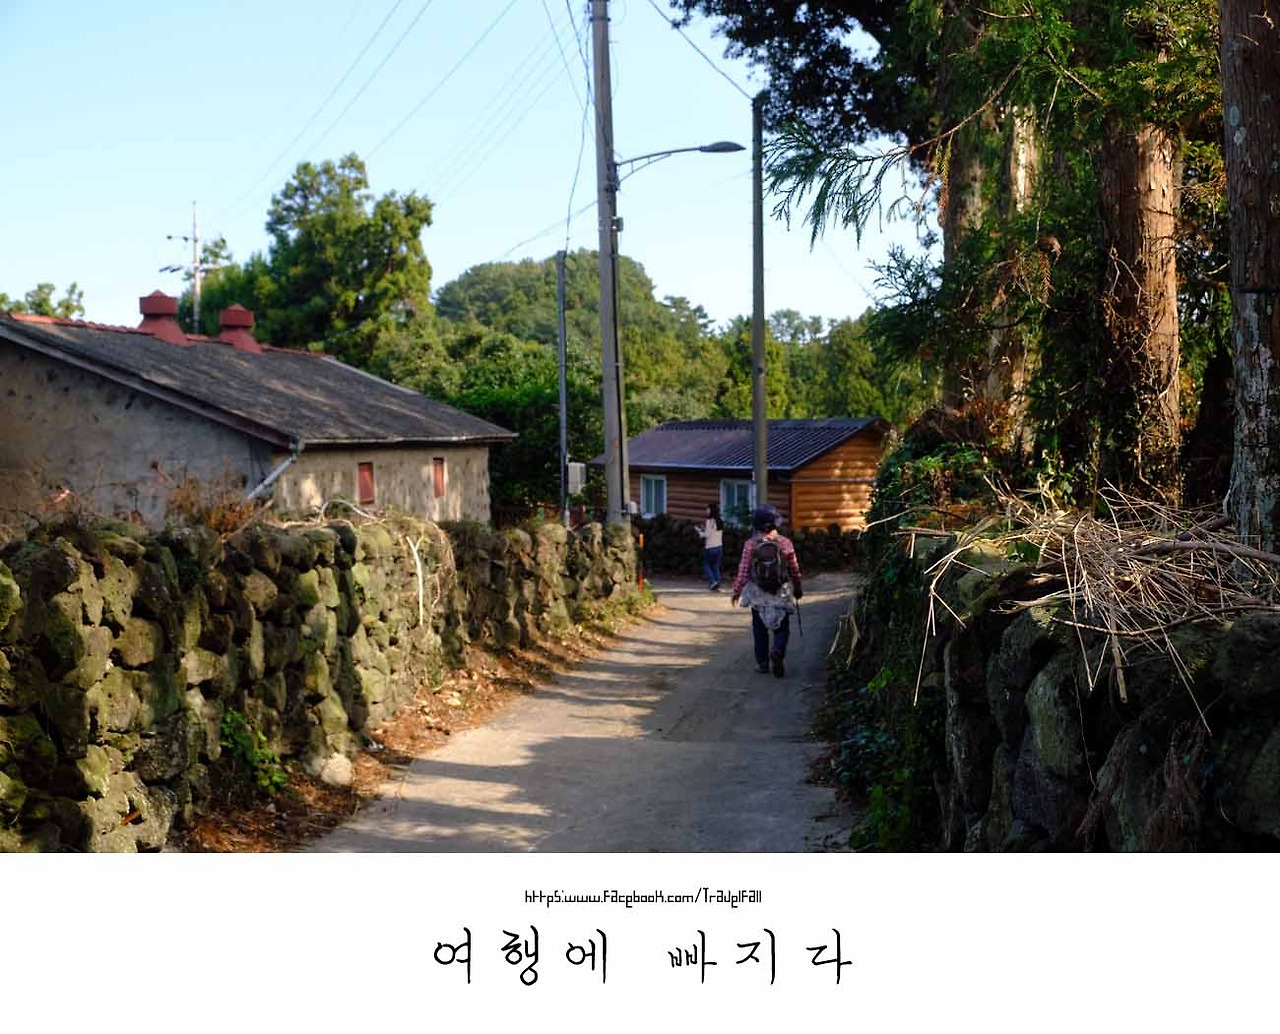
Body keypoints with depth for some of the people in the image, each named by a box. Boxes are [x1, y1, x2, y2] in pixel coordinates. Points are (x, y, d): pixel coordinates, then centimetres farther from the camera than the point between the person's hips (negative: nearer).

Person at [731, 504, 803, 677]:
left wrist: (737, 591, 4)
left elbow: (743, 571, -7)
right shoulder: (785, 543, -6)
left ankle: (762, 662, 17)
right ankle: (778, 651, -21)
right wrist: (798, 589, 17)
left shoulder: (750, 544, -9)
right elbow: (795, 570, 2)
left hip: (757, 594, 0)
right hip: (781, 593, 0)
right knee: (782, 627, 7)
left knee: (759, 629, 14)